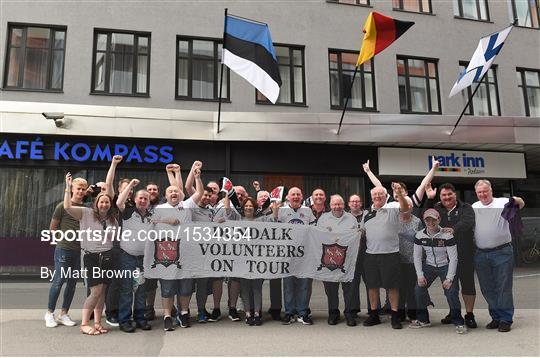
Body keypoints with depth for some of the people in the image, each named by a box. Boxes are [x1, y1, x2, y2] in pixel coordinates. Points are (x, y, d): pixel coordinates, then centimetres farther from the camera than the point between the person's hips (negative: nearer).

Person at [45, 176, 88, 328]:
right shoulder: (63, 206, -4)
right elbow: (52, 228, 2)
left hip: (79, 250, 4)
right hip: (63, 249, -4)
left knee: (72, 283, 8)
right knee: (58, 281, 0)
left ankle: (64, 314, 19)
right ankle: (50, 313, 14)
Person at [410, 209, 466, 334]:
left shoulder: (447, 235, -21)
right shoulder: (420, 235, -10)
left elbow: (453, 258, -18)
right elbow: (417, 256, -1)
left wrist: (449, 278, -20)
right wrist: (420, 275, -8)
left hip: (445, 266, -4)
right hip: (429, 266, 4)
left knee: (451, 293, -16)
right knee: (419, 289, -7)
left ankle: (459, 323, 4)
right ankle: (423, 320, 11)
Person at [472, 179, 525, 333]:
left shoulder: (502, 203, -1)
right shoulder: (473, 207, 11)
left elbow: (521, 204, -14)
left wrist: (515, 200, -37)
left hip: (502, 252, -4)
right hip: (481, 255, 4)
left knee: (503, 287, 0)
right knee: (487, 288, 11)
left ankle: (506, 320, 10)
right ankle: (496, 317, 24)